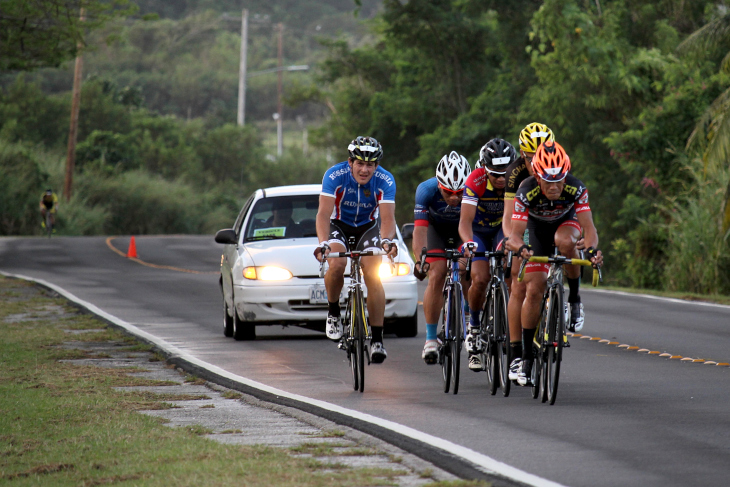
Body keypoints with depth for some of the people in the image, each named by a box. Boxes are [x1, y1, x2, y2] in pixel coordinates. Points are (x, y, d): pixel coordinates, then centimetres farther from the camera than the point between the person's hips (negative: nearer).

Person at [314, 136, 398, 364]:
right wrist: (323, 242, -52)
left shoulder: (385, 180, -25)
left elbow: (387, 217, -33)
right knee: (337, 264, -30)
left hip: (367, 227, 1)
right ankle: (333, 313, -3)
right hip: (339, 225, -1)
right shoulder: (334, 175, -28)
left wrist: (386, 240, -55)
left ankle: (377, 340, -13)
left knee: (373, 277, -18)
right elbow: (324, 213, -34)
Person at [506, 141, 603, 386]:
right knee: (534, 290, -11)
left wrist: (592, 248, -56)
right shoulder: (526, 192, -33)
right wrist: (520, 247, -59)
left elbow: (589, 228, -35)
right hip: (538, 230, 0)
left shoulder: (576, 188, -33)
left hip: (567, 223, 0)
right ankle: (527, 357, -1)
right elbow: (515, 234, -36)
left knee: (565, 241, -38)